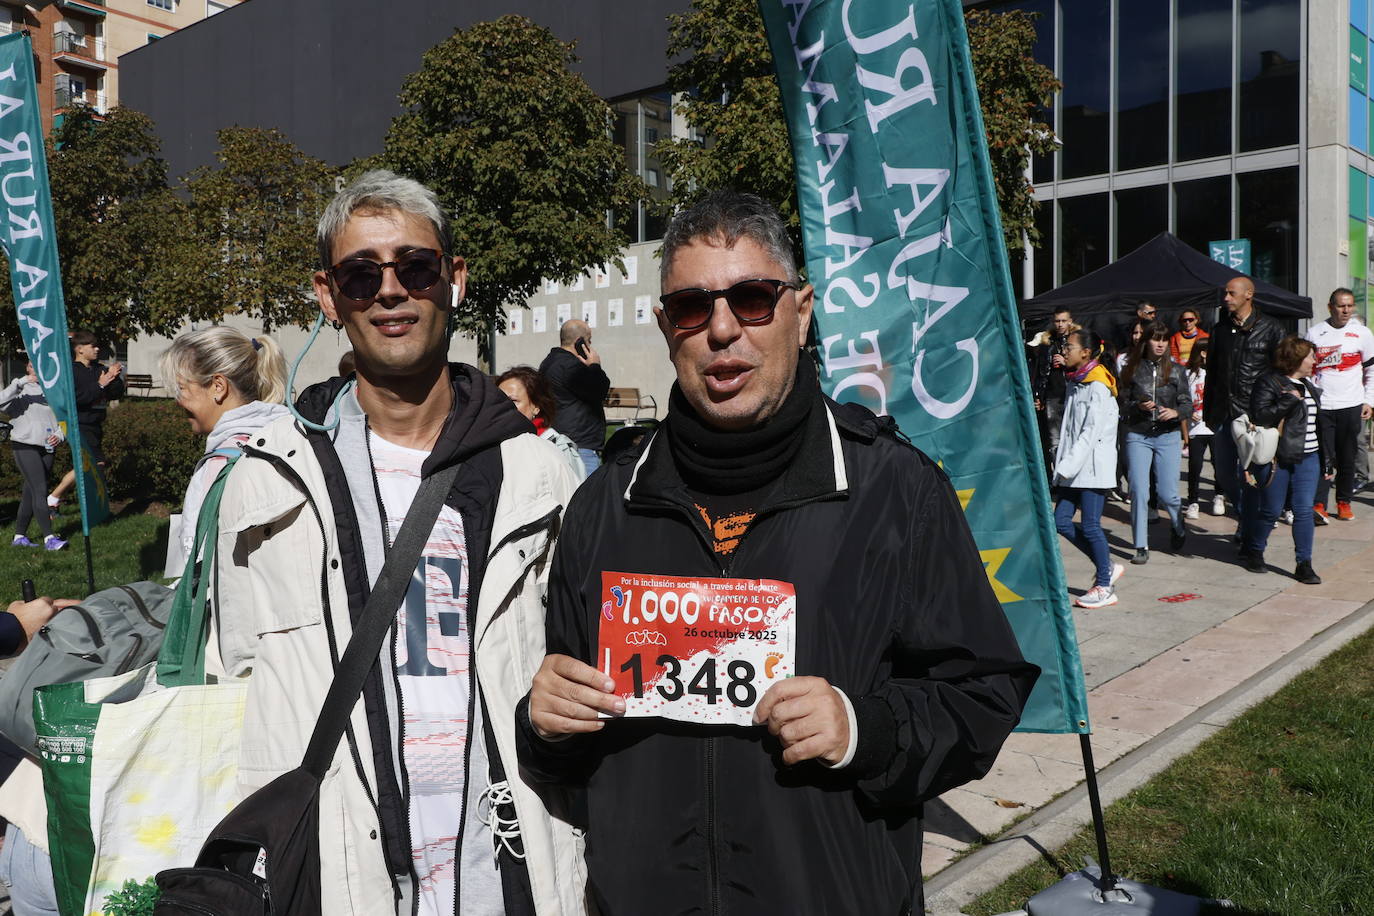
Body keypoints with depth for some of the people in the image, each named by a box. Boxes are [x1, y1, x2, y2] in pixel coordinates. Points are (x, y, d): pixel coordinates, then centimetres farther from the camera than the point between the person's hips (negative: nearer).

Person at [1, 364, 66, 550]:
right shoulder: (20, 390, -2)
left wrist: (59, 435, -4)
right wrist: (22, 382, -27)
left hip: (47, 448, 5)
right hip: (25, 446, -5)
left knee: (30, 493, 11)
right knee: (40, 491, -14)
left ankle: (19, 536, 19)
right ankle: (49, 538, -17)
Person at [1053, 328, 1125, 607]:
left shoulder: (1098, 386, -13)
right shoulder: (1075, 383, 14)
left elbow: (1091, 432, -18)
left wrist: (1067, 466, -21)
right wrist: (1063, 463, 11)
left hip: (1093, 466, -9)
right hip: (1074, 467, 9)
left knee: (1090, 526, -4)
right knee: (1061, 521, 5)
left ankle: (1105, 588, 9)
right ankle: (1107, 567, 20)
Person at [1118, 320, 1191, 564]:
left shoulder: (1176, 370, 3)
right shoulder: (1132, 370, 2)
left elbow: (1188, 404, 4)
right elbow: (1123, 404, 5)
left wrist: (1175, 412, -17)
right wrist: (1138, 406, -14)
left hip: (1168, 436, 0)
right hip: (1137, 436, 0)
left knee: (1167, 493, 1)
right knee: (1139, 492, -5)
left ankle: (1178, 526, 34)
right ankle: (1141, 547, 4)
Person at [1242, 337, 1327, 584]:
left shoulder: (1309, 387, 16)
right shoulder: (1269, 383, -6)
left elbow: (1316, 423, 21)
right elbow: (1258, 416, -17)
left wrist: (1325, 461, 19)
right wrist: (1288, 400, -20)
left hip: (1307, 459, 6)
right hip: (1276, 459, -6)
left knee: (1305, 510, -1)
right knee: (1272, 510, 3)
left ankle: (1304, 564, 5)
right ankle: (1253, 552, 26)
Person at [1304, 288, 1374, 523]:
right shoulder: (1314, 332, 5)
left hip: (1351, 406, 1)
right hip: (1321, 405, -1)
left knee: (1347, 457, 6)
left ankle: (1344, 502, 17)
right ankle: (1318, 505, -11)